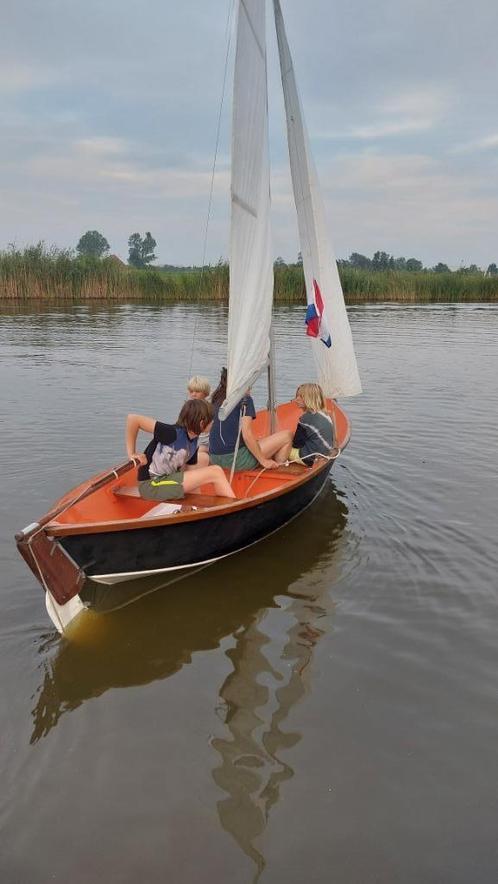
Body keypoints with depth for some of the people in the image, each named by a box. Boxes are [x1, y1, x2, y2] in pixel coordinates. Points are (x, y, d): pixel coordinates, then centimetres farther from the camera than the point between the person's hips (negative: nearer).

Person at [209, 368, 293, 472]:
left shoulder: (217, 399, 12)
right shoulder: (245, 399, -8)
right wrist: (263, 461, -9)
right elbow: (247, 435, -16)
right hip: (235, 460, -8)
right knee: (287, 435, -1)